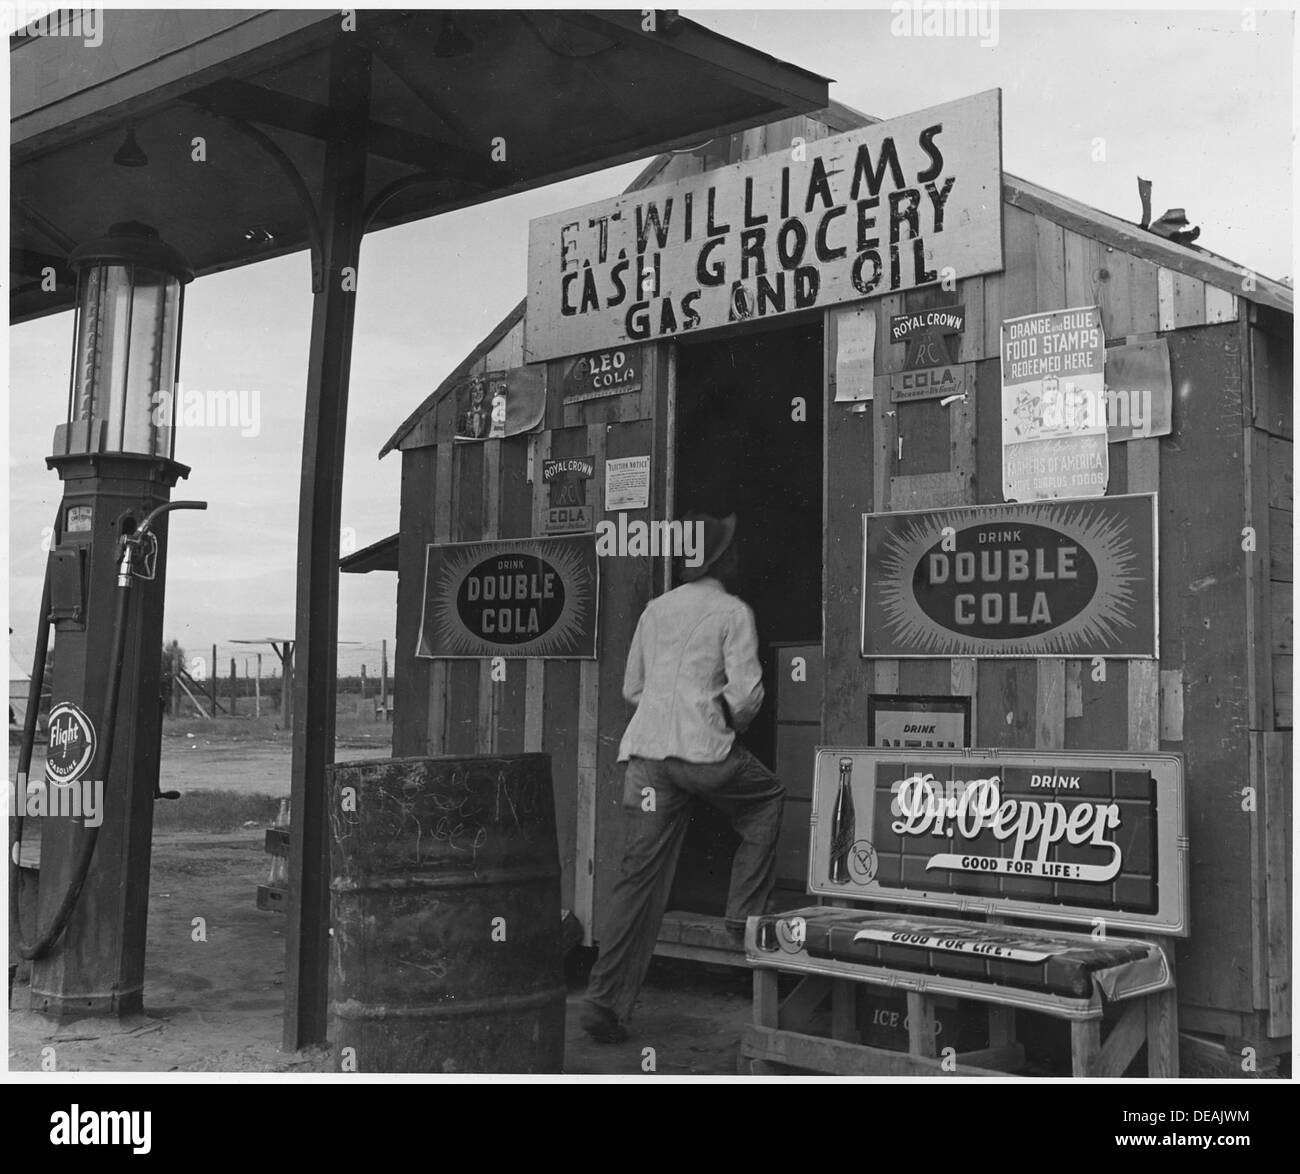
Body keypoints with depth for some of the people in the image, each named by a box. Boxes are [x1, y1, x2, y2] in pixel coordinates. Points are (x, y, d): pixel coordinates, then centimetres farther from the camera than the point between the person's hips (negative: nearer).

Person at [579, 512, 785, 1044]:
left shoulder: (655, 609, 18)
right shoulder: (732, 611, 1)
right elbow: (745, 691, -7)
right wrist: (731, 723, 12)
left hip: (645, 749, 5)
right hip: (703, 749, -5)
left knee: (639, 873, 4)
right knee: (768, 799, 23)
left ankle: (606, 1000, 0)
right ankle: (744, 915, 20)